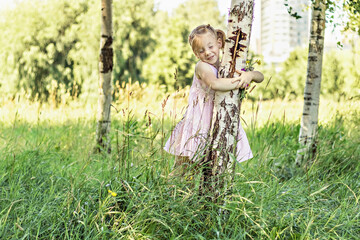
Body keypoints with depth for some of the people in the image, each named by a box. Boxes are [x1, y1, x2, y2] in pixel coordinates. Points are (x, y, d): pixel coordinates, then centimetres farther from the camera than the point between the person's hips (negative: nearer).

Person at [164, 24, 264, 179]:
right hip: (199, 121, -4)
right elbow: (214, 84, -33)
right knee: (183, 166, -1)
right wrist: (239, 82, -25)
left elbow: (260, 76, 5)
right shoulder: (202, 66, -11)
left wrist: (250, 75, -18)